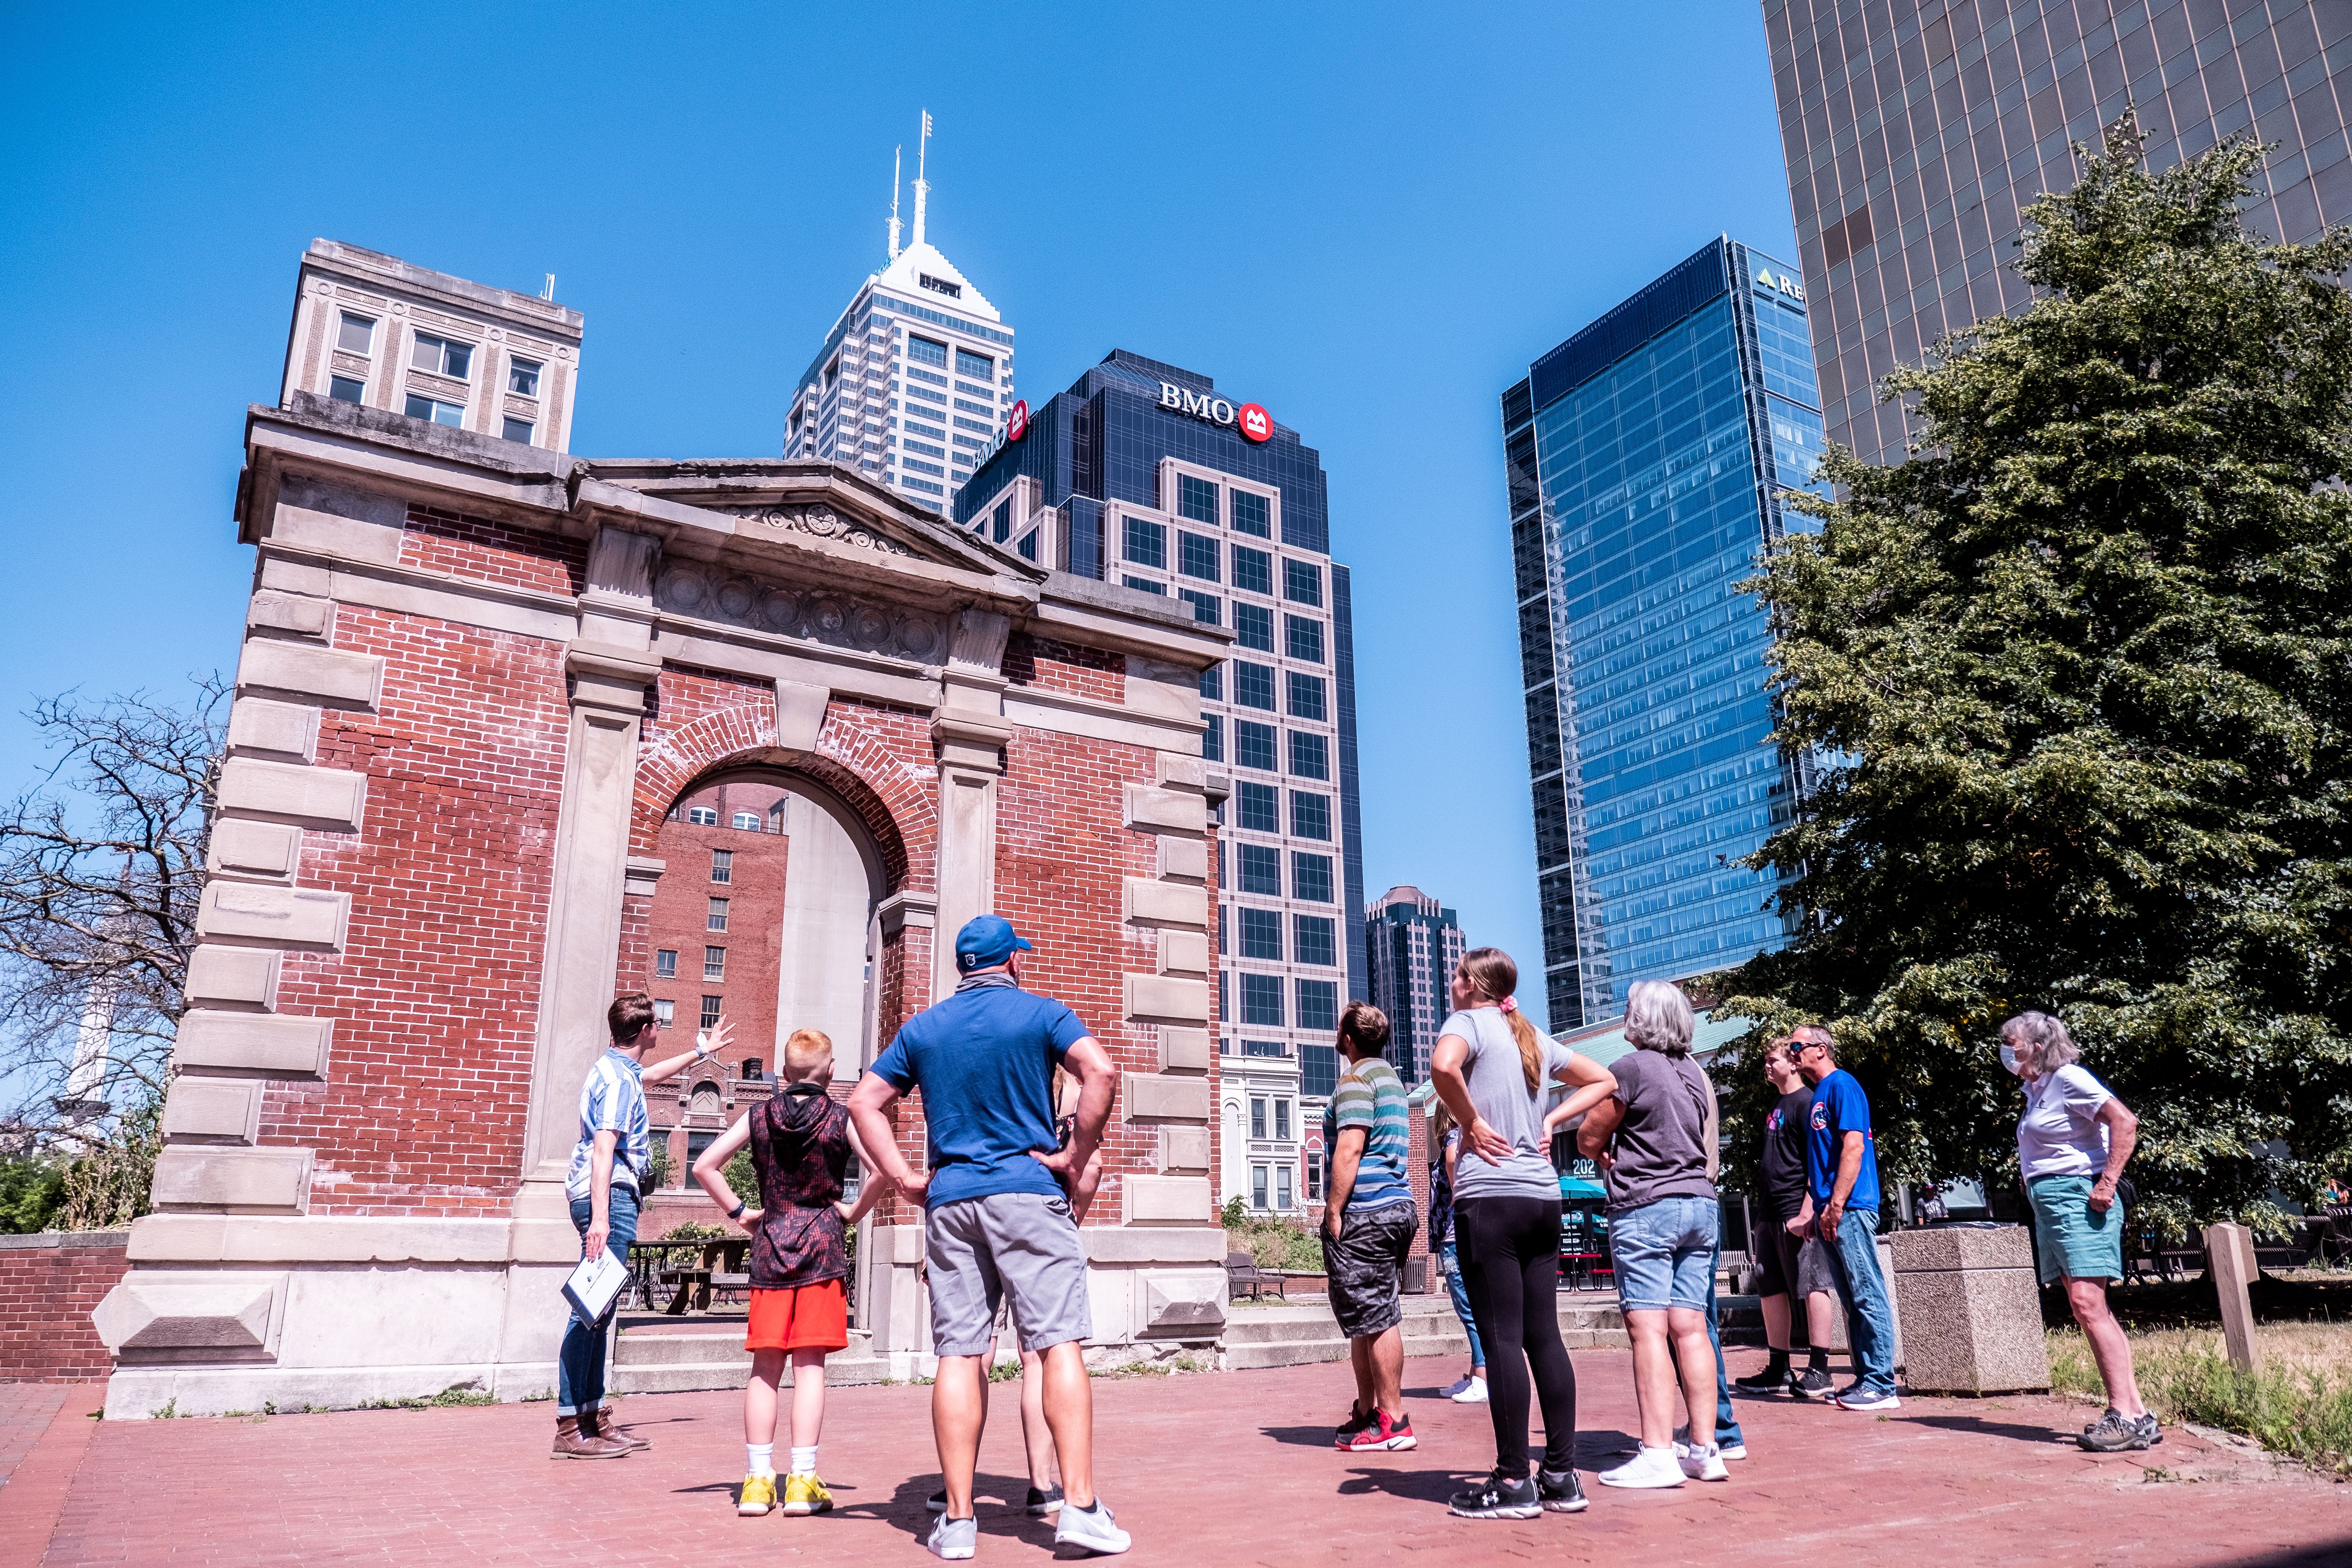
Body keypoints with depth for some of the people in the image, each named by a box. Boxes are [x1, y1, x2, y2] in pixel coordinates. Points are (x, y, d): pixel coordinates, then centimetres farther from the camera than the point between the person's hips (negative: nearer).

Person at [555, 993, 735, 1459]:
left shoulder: (617, 1068, 18)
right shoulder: (619, 1079, -13)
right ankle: (571, 1427, -8)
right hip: (610, 1195, -11)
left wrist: (701, 1052, 53)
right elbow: (603, 1148, -23)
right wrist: (600, 1217, -30)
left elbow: (652, 1074, 42)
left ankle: (594, 1415, 19)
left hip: (608, 1196, 11)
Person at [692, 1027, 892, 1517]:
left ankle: (757, 1479, 10)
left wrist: (739, 1211, 7)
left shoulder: (758, 1116, 4)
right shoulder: (841, 1119, -4)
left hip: (771, 1244, 3)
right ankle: (803, 1482, 0)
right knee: (810, 1365, 0)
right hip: (823, 1244, -2)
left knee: (765, 1367, 9)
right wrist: (854, 1212, 0)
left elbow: (705, 1167, 2)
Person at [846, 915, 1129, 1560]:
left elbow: (864, 1102, 11)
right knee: (1060, 1343, -3)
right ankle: (1079, 1505, -8)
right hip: (1029, 1193, -4)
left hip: (950, 1200, 4)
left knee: (959, 1354, 4)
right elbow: (1101, 1073, -14)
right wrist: (1074, 1157, -8)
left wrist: (905, 1178, 7)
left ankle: (958, 1519, 5)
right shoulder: (1040, 1013, 2)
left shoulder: (923, 1027, 14)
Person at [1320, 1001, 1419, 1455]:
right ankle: (1366, 1412, 22)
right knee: (1375, 1317, 14)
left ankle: (1393, 1421, -2)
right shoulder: (1390, 1077, 21)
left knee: (1374, 1318, -5)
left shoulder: (1356, 1080, -9)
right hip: (1398, 1207, 10)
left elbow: (1350, 1149, -19)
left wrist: (1333, 1212, -16)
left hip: (1364, 1213, -10)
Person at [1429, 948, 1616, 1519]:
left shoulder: (1468, 1021, -3)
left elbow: (1444, 1067, -26)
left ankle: (1513, 1482, 0)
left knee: (1502, 1339, -4)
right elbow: (1602, 1081, 28)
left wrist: (1472, 1122, -11)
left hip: (1489, 1197, -7)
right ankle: (1562, 1475, 13)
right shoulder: (1535, 1037, 17)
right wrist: (1551, 1122, 17)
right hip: (1544, 1198, 7)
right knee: (1544, 1335, 9)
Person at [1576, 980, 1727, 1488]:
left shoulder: (1630, 1068, -9)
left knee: (1648, 1329, -7)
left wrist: (1604, 1152, 16)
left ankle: (1658, 1454, -9)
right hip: (1700, 1202, 7)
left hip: (1645, 1207, -7)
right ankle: (1705, 1449, 10)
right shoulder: (1694, 1073, 14)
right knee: (1690, 1327, 8)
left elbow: (1589, 1140, -5)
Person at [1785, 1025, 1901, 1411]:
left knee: (1868, 1295, -7)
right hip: (1830, 1212, 10)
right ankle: (1865, 1379, 17)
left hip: (1850, 1208, -10)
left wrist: (1835, 1206, -18)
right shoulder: (1818, 1095, 20)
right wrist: (1809, 1210, 13)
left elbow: (1854, 1147, -16)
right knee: (1851, 1300, 12)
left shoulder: (1842, 1085, -7)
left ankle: (1882, 1386, -4)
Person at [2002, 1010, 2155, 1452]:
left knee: (2087, 1304, -16)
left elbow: (2125, 1121, -19)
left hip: (2077, 1198, -10)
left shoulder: (2069, 1079, -9)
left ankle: (2124, 1414, -14)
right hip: (2048, 1204, 10)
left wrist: (2108, 1184, -21)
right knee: (2087, 1310, 6)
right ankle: (2138, 1417, 8)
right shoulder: (2036, 1090, 19)